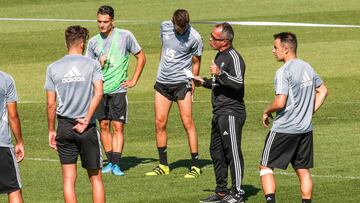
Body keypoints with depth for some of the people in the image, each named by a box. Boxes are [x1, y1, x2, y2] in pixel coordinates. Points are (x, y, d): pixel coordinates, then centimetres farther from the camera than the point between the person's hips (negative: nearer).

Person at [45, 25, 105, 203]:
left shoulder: (53, 68, 2)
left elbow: (51, 103, 1)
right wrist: (86, 120, -13)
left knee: (68, 179, 4)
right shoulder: (92, 65, -2)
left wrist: (51, 131, 9)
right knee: (95, 178, 9)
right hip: (88, 128, -1)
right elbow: (98, 93, -15)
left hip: (64, 127, 1)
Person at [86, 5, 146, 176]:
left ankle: (116, 164, -9)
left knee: (117, 126, -8)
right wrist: (99, 65, -9)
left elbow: (141, 57, 7)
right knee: (104, 126, 5)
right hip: (100, 90, 3)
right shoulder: (93, 42, 7)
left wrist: (134, 80, 2)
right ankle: (110, 162, 14)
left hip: (118, 89, -3)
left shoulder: (125, 36, -2)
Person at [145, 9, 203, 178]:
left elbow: (196, 62, -1)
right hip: (162, 81, 5)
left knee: (187, 123, -9)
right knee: (160, 123, 4)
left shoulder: (194, 38, -12)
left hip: (181, 82, -5)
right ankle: (163, 166, 13)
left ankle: (195, 166, -5)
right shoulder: (165, 27, 1)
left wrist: (192, 83, -4)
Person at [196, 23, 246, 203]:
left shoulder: (233, 57, -13)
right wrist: (204, 82, 18)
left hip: (231, 112, -10)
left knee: (232, 153, -7)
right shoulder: (220, 56, 17)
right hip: (219, 113, 10)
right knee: (216, 153, 13)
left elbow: (238, 83, -25)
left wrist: (220, 74, -33)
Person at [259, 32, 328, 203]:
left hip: (284, 129, -7)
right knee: (303, 170, 11)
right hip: (305, 128, 7)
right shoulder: (307, 67, 8)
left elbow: (280, 103, -22)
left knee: (266, 166, 2)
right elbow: (322, 91, 18)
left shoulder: (283, 72, -16)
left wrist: (266, 112, -4)